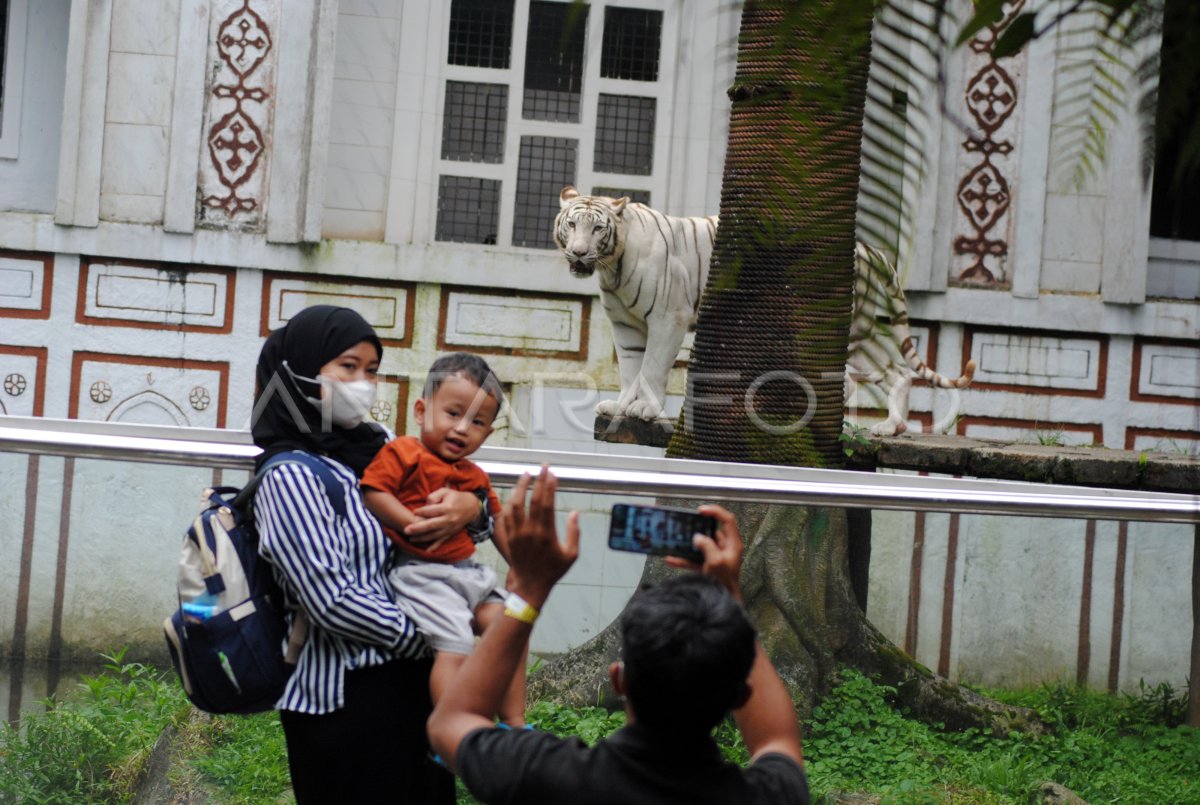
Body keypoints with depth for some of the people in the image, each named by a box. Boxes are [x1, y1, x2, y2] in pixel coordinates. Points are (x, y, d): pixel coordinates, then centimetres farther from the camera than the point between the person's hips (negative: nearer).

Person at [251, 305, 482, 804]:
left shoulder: (378, 447, 9)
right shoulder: (291, 477, -11)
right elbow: (334, 601, -18)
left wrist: (470, 505, -8)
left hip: (414, 681, 7)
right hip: (345, 698, -7)